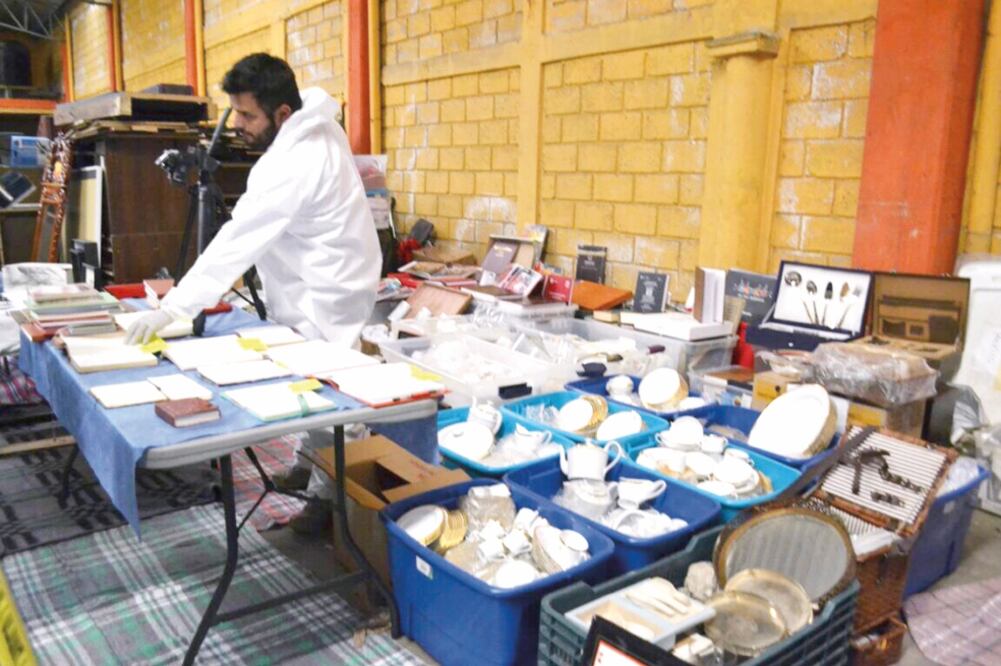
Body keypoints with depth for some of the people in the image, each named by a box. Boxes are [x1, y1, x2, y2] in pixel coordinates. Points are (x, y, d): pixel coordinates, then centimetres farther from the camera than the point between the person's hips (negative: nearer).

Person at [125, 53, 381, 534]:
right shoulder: (317, 128, 1)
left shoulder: (292, 166, -28)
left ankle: (328, 495, 12)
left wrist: (173, 307, -32)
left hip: (324, 296, -10)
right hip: (317, 284, 10)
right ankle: (309, 466, 34)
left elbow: (237, 241, -32)